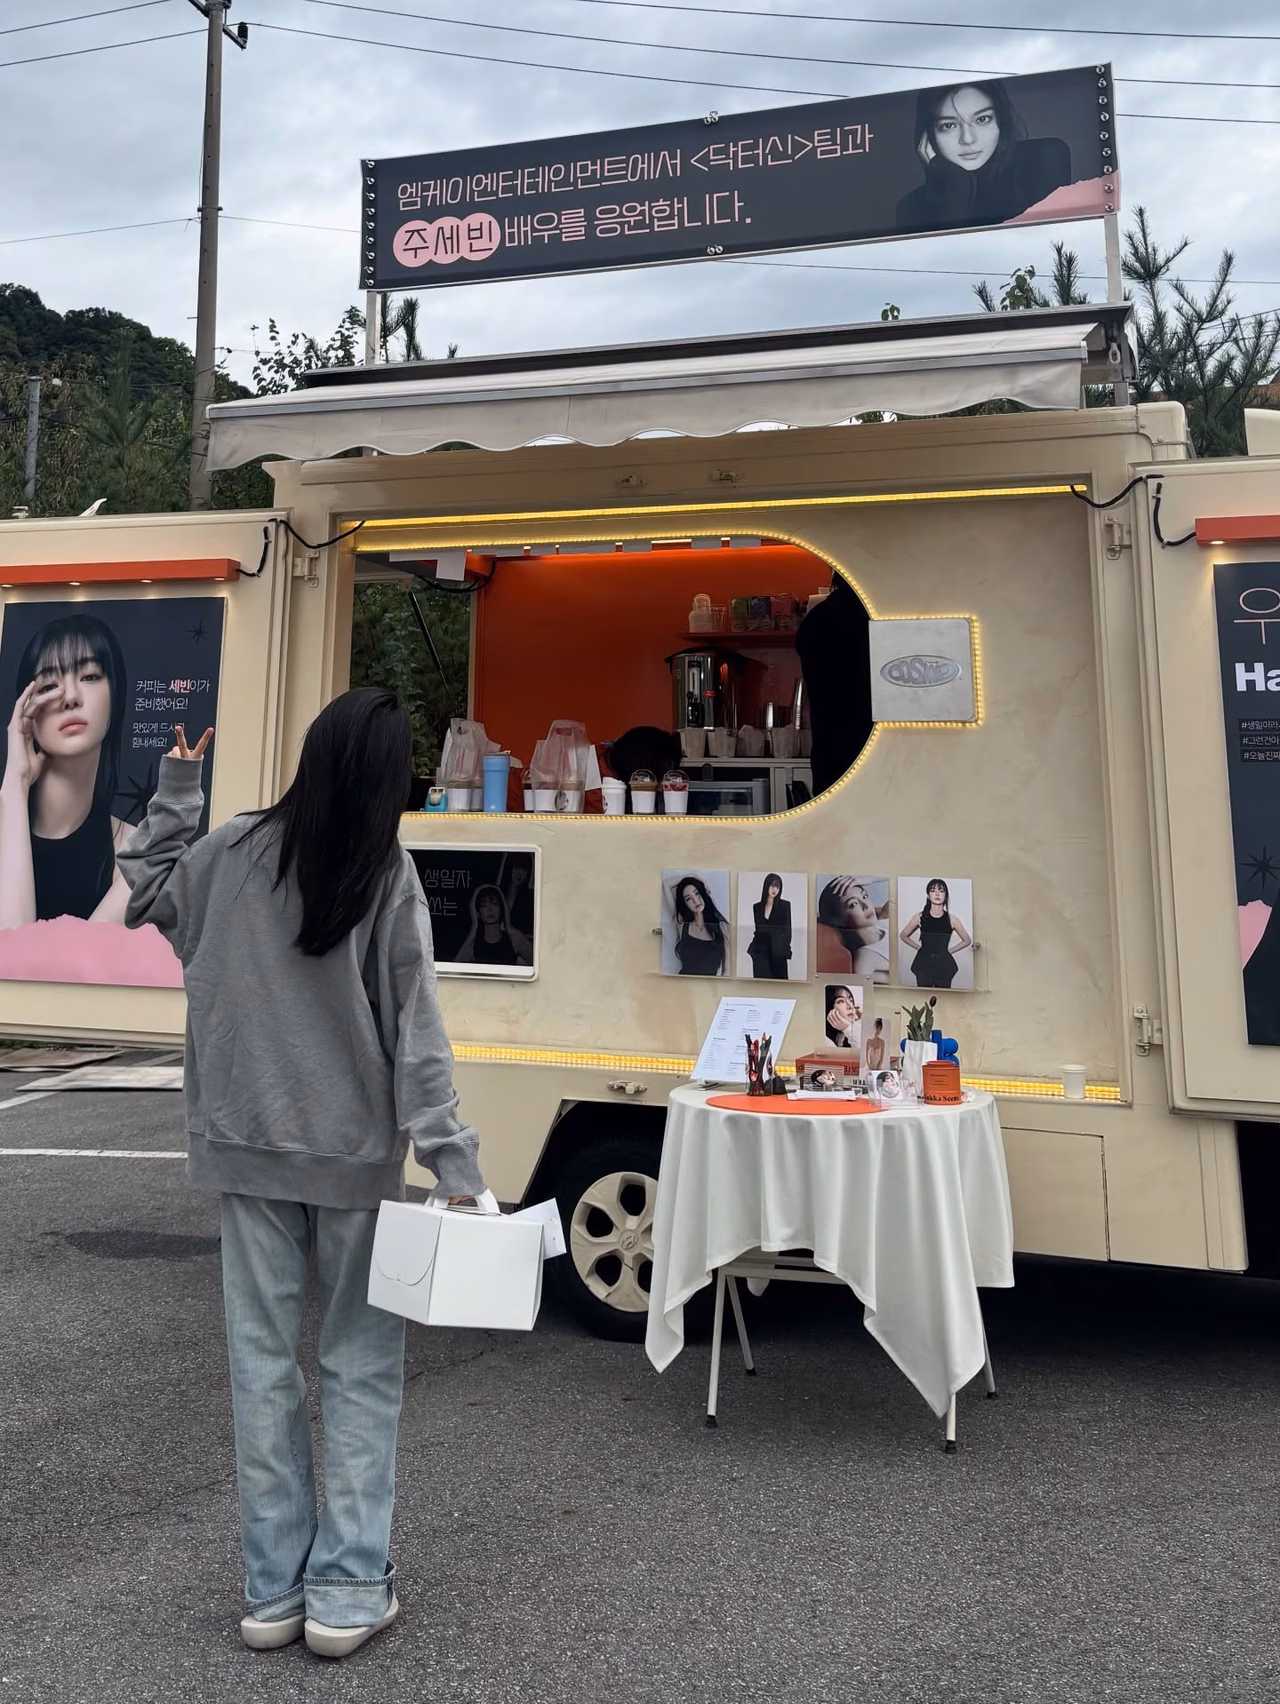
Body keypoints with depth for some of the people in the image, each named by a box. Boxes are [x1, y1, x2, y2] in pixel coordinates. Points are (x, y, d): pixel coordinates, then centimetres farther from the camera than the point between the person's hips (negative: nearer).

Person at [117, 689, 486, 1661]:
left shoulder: (237, 851, -4)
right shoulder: (390, 877, -11)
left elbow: (143, 899, 16)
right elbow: (416, 1033, -14)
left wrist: (174, 792, 20)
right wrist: (453, 1160, -12)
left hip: (250, 1146, 3)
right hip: (356, 1154, -3)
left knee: (263, 1362, 13)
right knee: (361, 1368, 11)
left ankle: (273, 1590, 25)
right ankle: (348, 1591, 18)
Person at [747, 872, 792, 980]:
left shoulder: (785, 905, 1)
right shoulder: (757, 907, 9)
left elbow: (788, 929, 0)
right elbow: (757, 929, 14)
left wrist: (786, 950, -8)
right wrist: (752, 948, 3)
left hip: (777, 953, -2)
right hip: (760, 952, 2)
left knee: (779, 979, -2)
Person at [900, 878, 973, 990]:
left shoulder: (952, 920, -1)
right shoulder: (920, 917, -1)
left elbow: (967, 940, 11)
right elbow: (903, 935, 12)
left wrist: (948, 950, 4)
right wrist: (919, 947, 5)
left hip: (944, 965, 0)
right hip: (924, 964, 0)